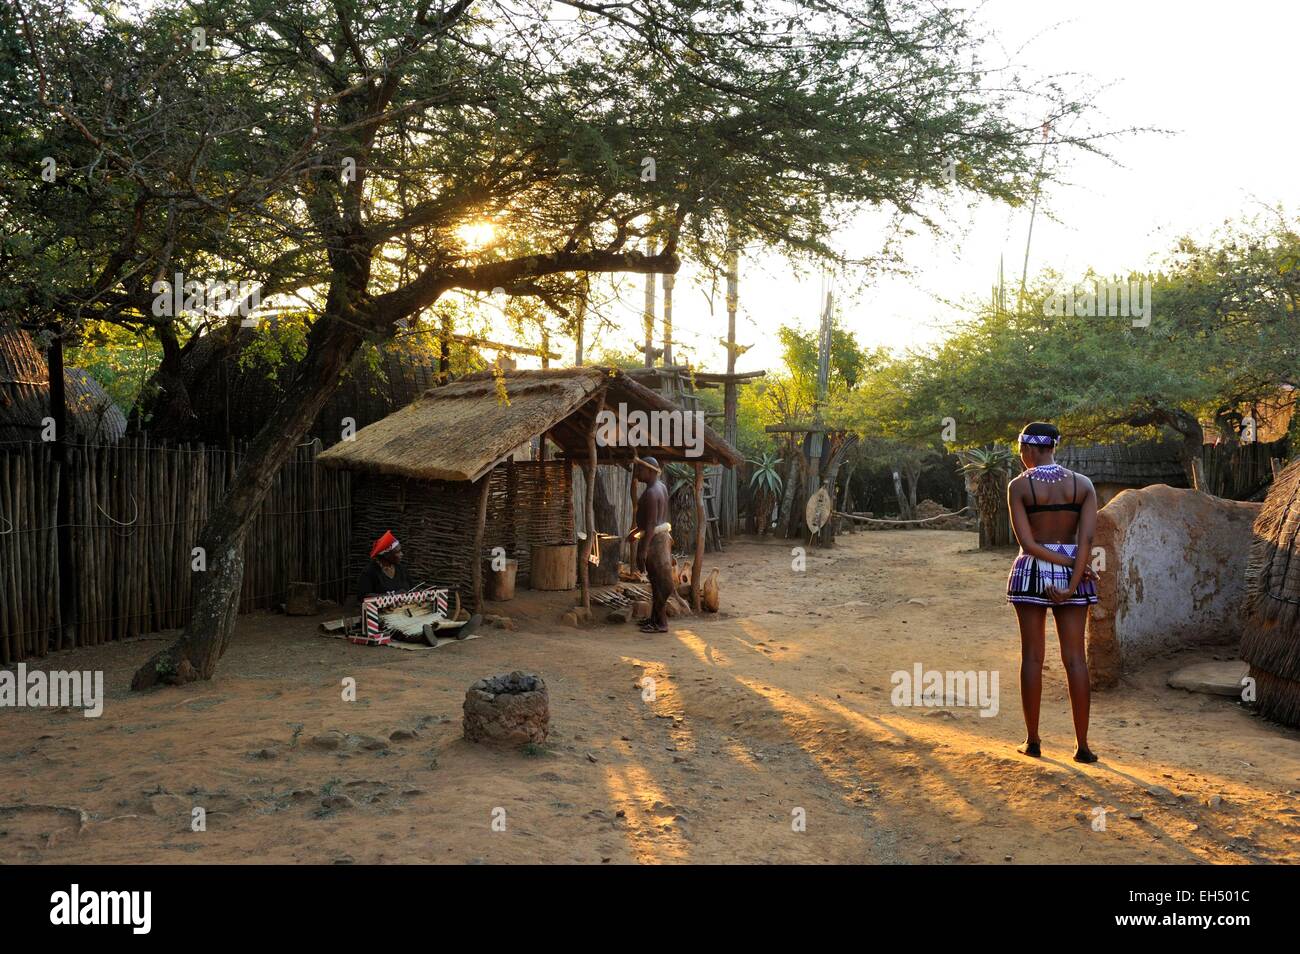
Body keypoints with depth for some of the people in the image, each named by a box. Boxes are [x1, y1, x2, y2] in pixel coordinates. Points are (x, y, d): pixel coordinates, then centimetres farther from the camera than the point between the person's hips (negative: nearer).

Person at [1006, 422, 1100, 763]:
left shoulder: (1019, 485, -6)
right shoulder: (1083, 484, 2)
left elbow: (1027, 542, -12)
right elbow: (1086, 539, -8)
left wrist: (1071, 565, -7)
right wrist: (1072, 583, -11)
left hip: (1032, 572, -2)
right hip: (1073, 574, 2)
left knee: (1032, 656, 5)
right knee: (1075, 658, 5)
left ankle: (1032, 741, 10)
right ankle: (1082, 744, 6)